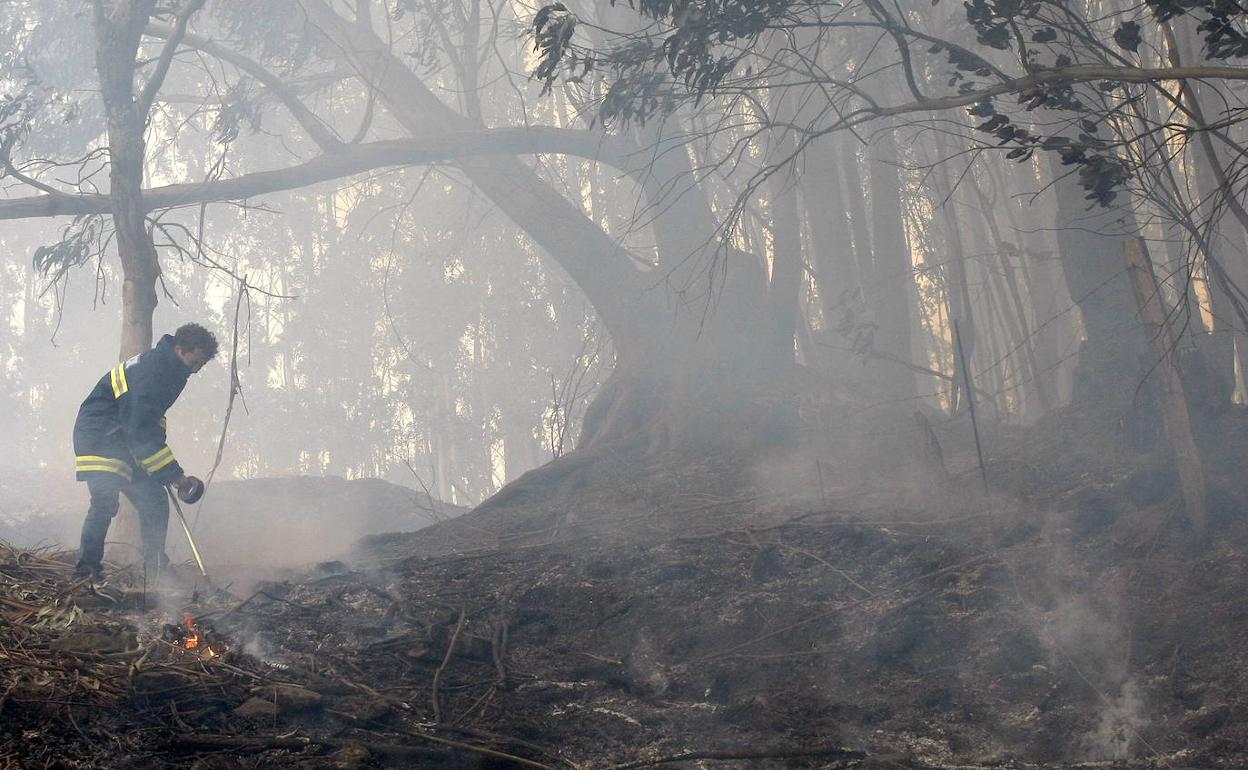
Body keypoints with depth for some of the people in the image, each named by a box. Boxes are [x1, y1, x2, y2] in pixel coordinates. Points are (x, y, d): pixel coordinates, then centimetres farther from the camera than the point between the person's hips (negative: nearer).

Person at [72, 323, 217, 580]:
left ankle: (155, 568, 12)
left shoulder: (169, 370, 6)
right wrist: (175, 475, -25)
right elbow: (140, 431, -27)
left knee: (154, 500, 5)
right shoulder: (148, 373, -25)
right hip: (98, 436, -10)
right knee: (105, 500, -22)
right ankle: (86, 569, -20)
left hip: (120, 440, 10)